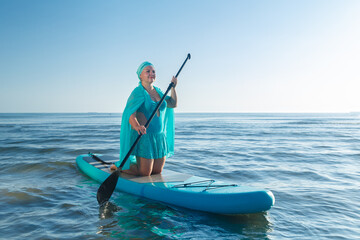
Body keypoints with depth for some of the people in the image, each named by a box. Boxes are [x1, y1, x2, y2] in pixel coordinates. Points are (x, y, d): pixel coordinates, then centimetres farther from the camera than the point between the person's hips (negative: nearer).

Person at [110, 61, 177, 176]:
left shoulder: (158, 91, 13)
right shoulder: (138, 92, -11)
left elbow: (173, 104, 18)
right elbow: (130, 114, -24)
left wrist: (173, 87, 7)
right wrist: (137, 126, -43)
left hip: (160, 136, 8)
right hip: (144, 136, -7)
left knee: (157, 172, 14)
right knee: (144, 174, -4)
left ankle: (134, 163, 37)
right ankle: (119, 166, 19)